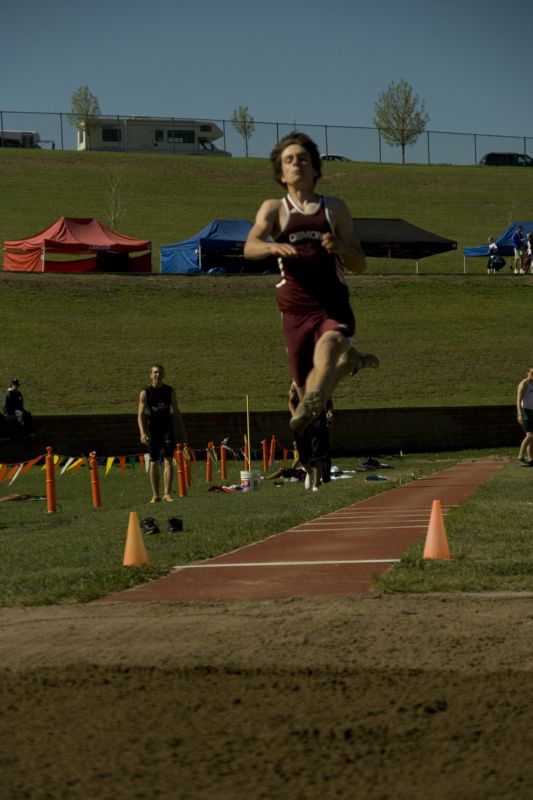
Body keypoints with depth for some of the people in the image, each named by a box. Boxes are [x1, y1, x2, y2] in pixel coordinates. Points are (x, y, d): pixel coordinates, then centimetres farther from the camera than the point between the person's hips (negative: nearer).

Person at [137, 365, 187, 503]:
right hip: (153, 431, -1)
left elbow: (176, 412, 11)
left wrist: (182, 431, 10)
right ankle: (155, 495, 11)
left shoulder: (170, 391, 5)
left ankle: (167, 493, -14)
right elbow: (141, 414, -5)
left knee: (168, 461, -11)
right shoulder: (145, 393, -1)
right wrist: (142, 433, -18)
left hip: (168, 429, 1)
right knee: (154, 463, 4)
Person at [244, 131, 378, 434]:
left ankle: (309, 408, -55)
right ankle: (347, 360, 35)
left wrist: (339, 248, -11)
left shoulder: (335, 208, 11)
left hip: (334, 309, -2)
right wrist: (273, 247, -33)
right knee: (307, 386, 7)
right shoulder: (274, 209, 9)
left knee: (325, 355, -33)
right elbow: (250, 248, -10)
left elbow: (360, 265, 11)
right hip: (297, 312, 2)